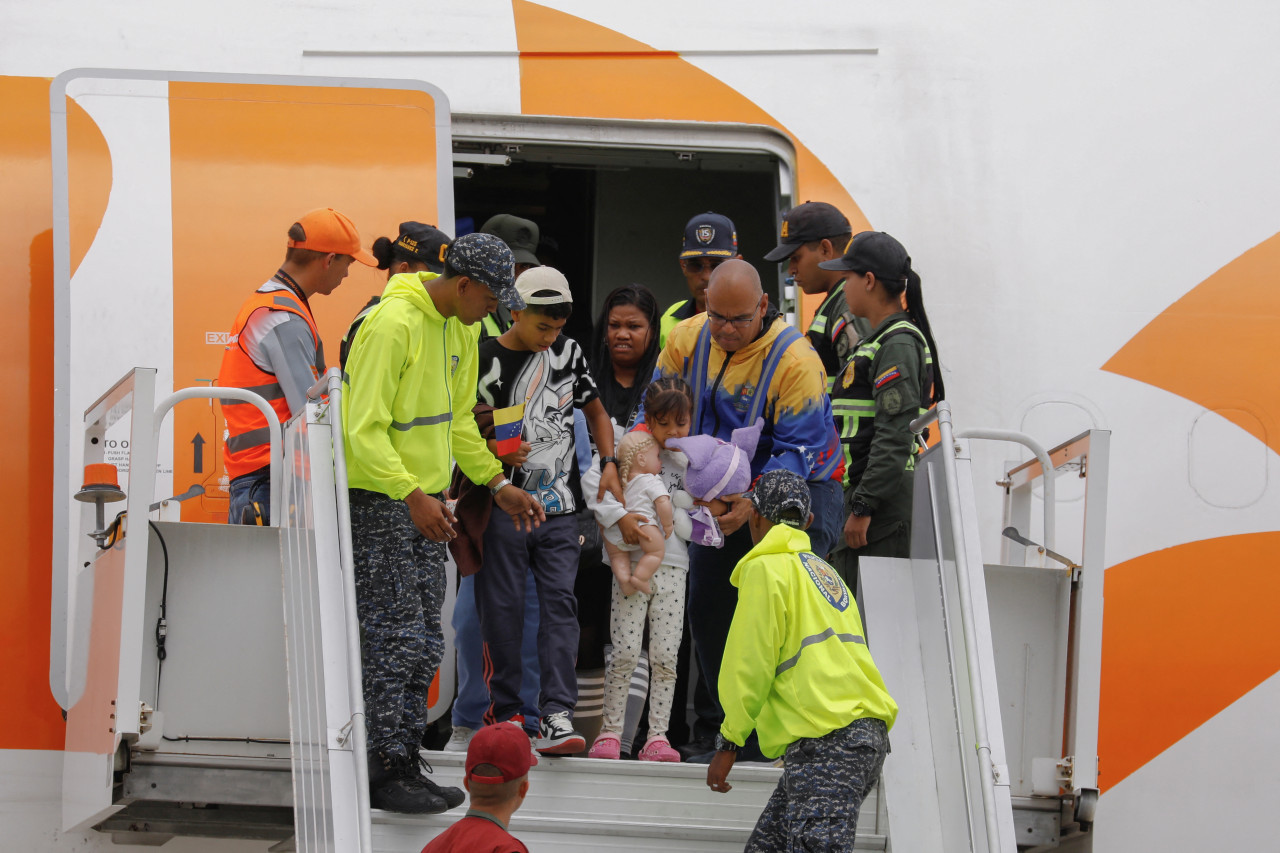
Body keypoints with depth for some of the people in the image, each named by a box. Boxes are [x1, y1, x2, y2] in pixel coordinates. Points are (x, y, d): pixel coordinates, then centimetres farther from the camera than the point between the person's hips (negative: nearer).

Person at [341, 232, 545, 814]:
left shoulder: (461, 328, 11)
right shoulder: (393, 323, -19)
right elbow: (364, 429, -23)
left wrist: (497, 483, 14)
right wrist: (411, 495, -31)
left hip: (424, 499, 9)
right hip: (377, 497, -9)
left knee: (424, 644, 10)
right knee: (396, 636, -8)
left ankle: (406, 760, 18)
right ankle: (386, 771, -1)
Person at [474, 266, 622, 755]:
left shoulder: (566, 352, 9)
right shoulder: (487, 361, -5)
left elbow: (595, 409, 22)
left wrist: (609, 465, 9)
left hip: (560, 507, 3)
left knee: (559, 603, -4)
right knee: (502, 608, 2)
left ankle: (557, 715, -9)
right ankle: (504, 711, 12)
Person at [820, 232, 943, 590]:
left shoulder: (898, 344, -12)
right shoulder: (876, 342, 20)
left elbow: (894, 437, -20)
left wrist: (863, 507, -21)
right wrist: (855, 503, 21)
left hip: (886, 506, -10)